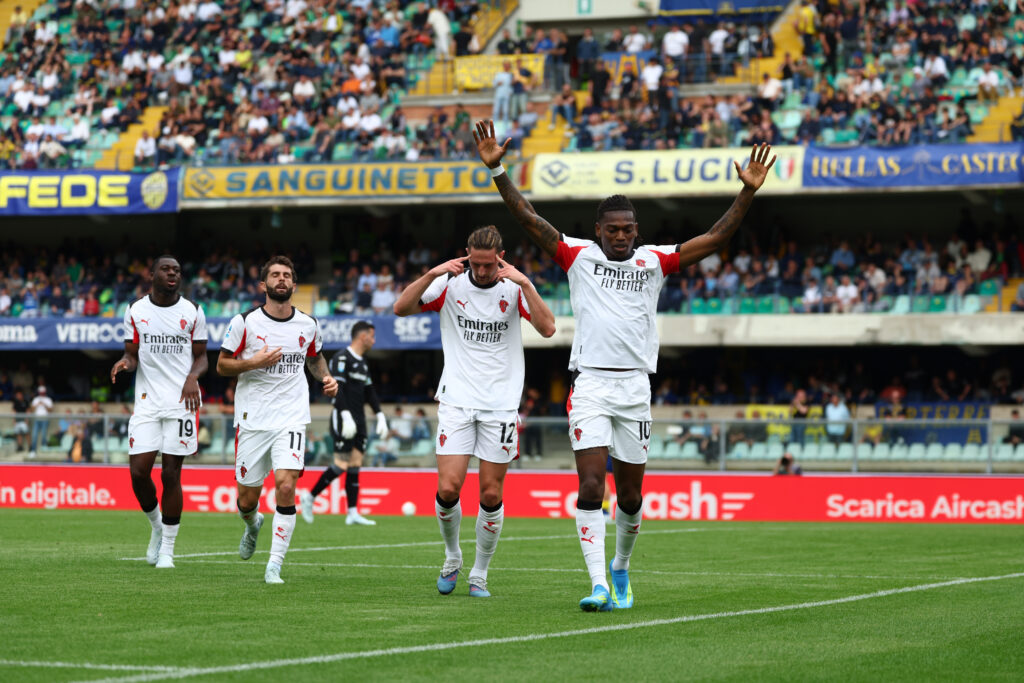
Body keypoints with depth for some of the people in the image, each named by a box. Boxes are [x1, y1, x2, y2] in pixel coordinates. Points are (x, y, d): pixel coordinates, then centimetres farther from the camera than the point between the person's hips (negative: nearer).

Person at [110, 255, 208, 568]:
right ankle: (157, 527, 22)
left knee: (171, 474, -3)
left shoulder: (193, 312, 4)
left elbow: (201, 357, 8)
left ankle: (167, 549, 7)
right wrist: (125, 362, -15)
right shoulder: (135, 311, 6)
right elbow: (132, 355, 9)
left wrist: (193, 376, -13)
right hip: (147, 399, 1)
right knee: (138, 471, -7)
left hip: (181, 401, -1)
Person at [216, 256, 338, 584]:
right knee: (247, 499, 5)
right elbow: (222, 364, 2)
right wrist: (253, 363, -15)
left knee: (286, 486, -19)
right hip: (251, 420, 0)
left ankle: (274, 565, -9)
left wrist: (326, 376, 4)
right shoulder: (244, 322, -3)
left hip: (291, 420, 1)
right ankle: (253, 524, 44)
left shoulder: (308, 325, 5)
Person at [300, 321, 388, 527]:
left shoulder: (363, 363, 18)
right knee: (342, 465, -12)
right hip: (343, 419, -9)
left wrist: (380, 416, 17)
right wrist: (346, 416, -27)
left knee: (355, 465, 3)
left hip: (358, 421, 9)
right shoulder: (341, 359, -11)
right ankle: (309, 497, 3)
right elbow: (337, 389, -19)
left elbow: (369, 391, 24)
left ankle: (353, 513, 2)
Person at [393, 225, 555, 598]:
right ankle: (452, 558, 16)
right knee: (448, 488, -10)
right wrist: (431, 274, -17)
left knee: (491, 495, 0)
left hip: (501, 404, 0)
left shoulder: (515, 286, -1)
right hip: (457, 399, 0)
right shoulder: (451, 283, 0)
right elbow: (401, 308, -5)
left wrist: (524, 283, -21)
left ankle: (479, 575, 16)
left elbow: (547, 328, -14)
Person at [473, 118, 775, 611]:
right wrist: (497, 170, -10)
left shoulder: (654, 261, 8)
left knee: (630, 494, 9)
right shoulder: (578, 255, 5)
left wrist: (748, 192, -4)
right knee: (590, 486, -13)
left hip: (635, 386, 2)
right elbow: (528, 218, -1)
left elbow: (714, 240, 4)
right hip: (590, 385, -2)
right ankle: (599, 585, -15)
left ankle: (621, 567, 33)